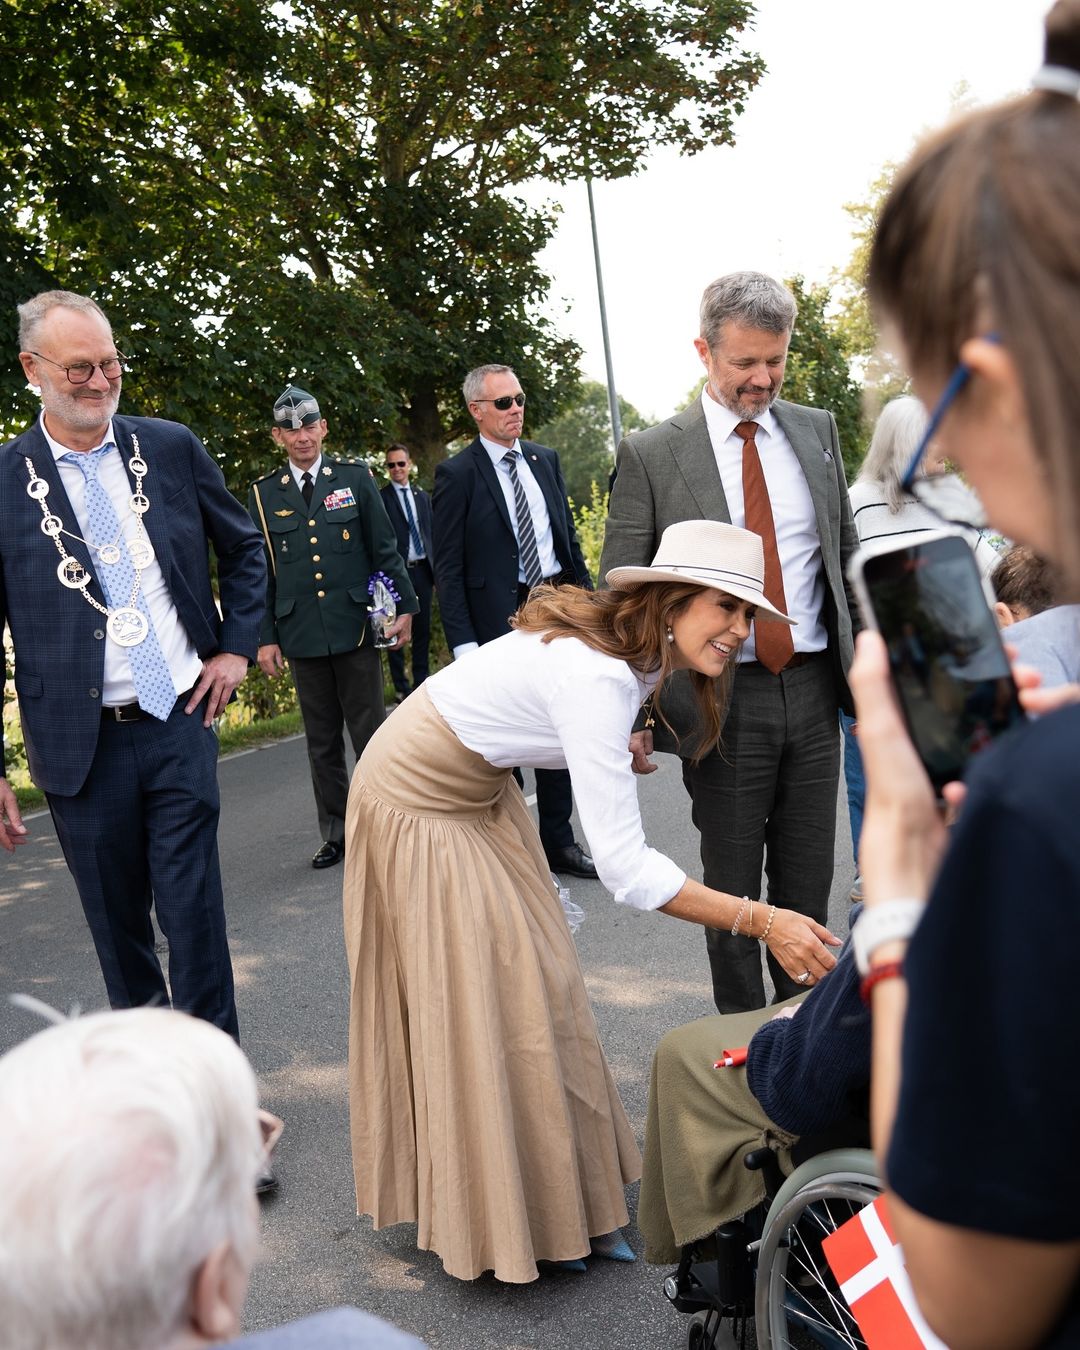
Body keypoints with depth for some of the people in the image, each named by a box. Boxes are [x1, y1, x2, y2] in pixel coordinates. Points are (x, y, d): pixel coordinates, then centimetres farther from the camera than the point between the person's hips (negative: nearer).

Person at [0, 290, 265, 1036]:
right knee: (117, 926, 13)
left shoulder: (172, 448, 3)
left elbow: (244, 549, 16)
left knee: (194, 911, 2)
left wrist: (237, 646, 5)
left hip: (181, 723, 1)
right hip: (81, 744, 0)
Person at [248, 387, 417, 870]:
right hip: (302, 635, 2)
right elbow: (260, 572, 8)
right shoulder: (263, 494, 7)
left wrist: (404, 606, -1)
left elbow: (384, 548, 5)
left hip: (355, 627, -1)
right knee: (322, 742, 9)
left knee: (370, 734, 3)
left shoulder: (355, 477, 5)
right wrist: (264, 636, 3)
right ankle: (336, 834, 18)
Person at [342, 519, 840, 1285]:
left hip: (479, 789, 9)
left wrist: (609, 753, 1)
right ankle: (503, 1219, 16)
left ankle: (565, 1200, 25)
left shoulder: (635, 648, -8)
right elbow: (625, 867, -40)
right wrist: (759, 921, -40)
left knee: (535, 984, 10)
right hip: (419, 801, -9)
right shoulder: (599, 677, -36)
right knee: (479, 1005, -3)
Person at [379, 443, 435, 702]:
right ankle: (401, 686, 9)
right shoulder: (380, 497, -3)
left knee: (422, 629, 9)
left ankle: (421, 681, 18)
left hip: (422, 571, 5)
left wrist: (436, 571, 12)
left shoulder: (422, 496, 14)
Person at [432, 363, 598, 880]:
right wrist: (463, 643, -14)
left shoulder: (545, 459, 10)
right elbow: (448, 570, -9)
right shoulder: (457, 474, -6)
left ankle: (557, 839, 26)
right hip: (499, 619, -5)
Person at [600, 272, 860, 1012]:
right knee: (733, 888, 9)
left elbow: (847, 556, 13)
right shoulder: (651, 454, -5)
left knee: (808, 881, 14)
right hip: (722, 698, -3)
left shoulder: (817, 430, 7)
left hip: (813, 688, 4)